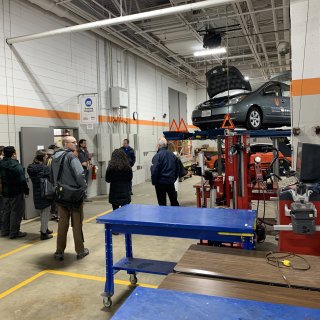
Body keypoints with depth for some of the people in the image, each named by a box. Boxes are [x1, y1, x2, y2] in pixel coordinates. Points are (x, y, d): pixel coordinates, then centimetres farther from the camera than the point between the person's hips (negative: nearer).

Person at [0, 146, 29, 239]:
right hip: (16, 192, -8)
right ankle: (14, 232, 6)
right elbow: (22, 180, -20)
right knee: (16, 212, 1)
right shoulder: (16, 165, -20)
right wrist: (26, 190, -12)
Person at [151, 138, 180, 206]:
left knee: (162, 202, 3)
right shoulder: (172, 155, 5)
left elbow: (154, 170, -19)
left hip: (161, 182, -6)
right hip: (171, 181, 6)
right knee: (174, 199, 17)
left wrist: (154, 182, -8)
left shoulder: (157, 155, -15)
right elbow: (177, 169, 12)